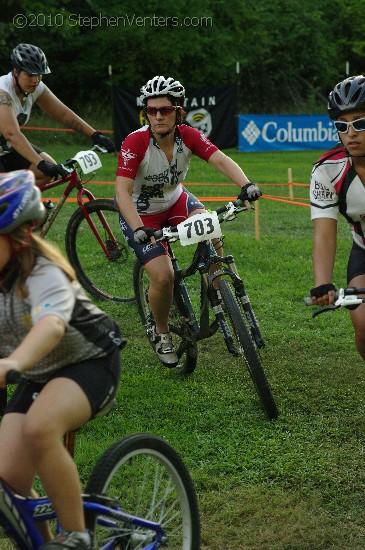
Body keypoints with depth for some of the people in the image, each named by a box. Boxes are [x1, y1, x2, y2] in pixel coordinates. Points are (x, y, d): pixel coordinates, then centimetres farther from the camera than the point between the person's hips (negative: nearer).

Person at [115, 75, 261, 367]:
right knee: (163, 276, -20)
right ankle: (160, 333, 10)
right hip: (140, 212, -4)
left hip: (175, 200, 4)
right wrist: (138, 229, -49)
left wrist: (246, 184, -48)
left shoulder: (188, 136, -17)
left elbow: (220, 159, -29)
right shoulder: (135, 143, -28)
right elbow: (122, 192, -34)